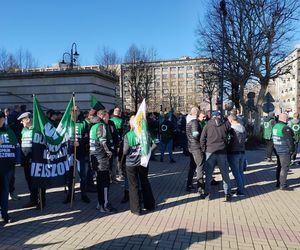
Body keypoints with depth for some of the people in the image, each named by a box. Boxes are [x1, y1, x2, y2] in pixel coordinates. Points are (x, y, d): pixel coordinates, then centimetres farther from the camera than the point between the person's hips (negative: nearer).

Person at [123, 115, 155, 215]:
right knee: (145, 182, 20)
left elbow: (125, 152, -12)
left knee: (134, 186, 8)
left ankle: (136, 209, 15)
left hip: (131, 163, -3)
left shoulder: (128, 135, -13)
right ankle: (150, 205, 31)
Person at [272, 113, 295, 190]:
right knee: (285, 168, -2)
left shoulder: (275, 126, 9)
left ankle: (278, 183, 27)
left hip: (278, 150, 9)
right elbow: (290, 140, -19)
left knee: (279, 167, 18)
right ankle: (283, 185, 3)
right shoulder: (285, 128, -20)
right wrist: (292, 150, -8)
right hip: (285, 151, -9)